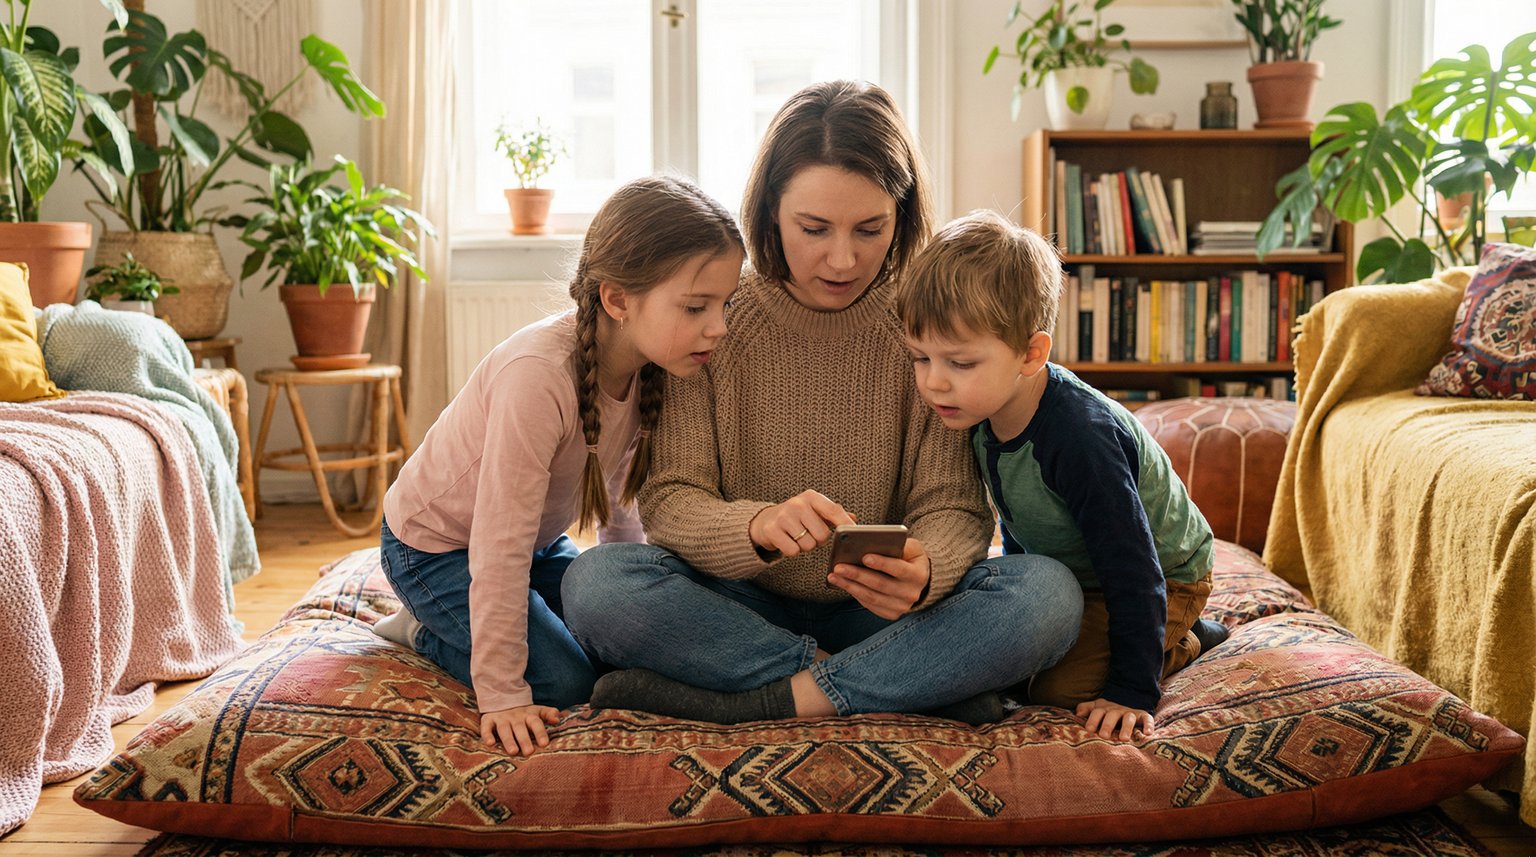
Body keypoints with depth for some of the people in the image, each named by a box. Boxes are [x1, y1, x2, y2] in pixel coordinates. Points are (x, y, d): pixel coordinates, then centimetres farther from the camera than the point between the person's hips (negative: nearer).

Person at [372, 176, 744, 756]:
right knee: (566, 681, -18)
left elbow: (617, 494, 4)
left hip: (542, 538, 8)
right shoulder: (538, 376, -38)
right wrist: (502, 695, -33)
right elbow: (500, 549, -35)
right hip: (435, 546, -8)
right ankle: (424, 632, 6)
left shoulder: (649, 364, -13)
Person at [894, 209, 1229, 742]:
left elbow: (1133, 572, -33)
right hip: (1066, 571, 8)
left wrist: (1130, 692, -31)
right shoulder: (983, 410, -14)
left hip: (1163, 578, -8)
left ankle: (1179, 643, 6)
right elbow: (1015, 523, 8)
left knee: (1061, 688, -20)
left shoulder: (1079, 438, -40)